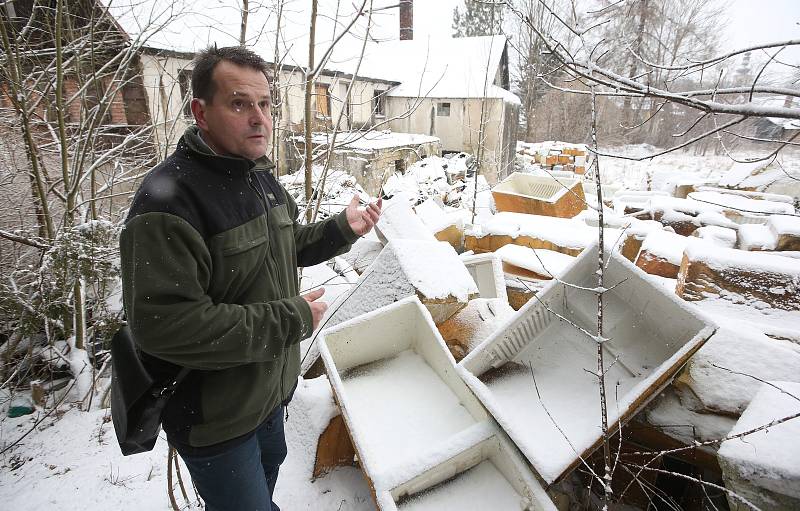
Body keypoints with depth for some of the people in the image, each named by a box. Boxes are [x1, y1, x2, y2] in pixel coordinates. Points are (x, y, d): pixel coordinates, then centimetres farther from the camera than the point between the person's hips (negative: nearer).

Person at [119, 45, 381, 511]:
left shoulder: (260, 174, 2)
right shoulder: (169, 197, -28)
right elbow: (164, 325, -31)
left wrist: (343, 228, -3)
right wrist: (290, 320, -26)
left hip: (270, 385, 8)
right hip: (213, 416, -8)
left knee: (269, 464, 32)